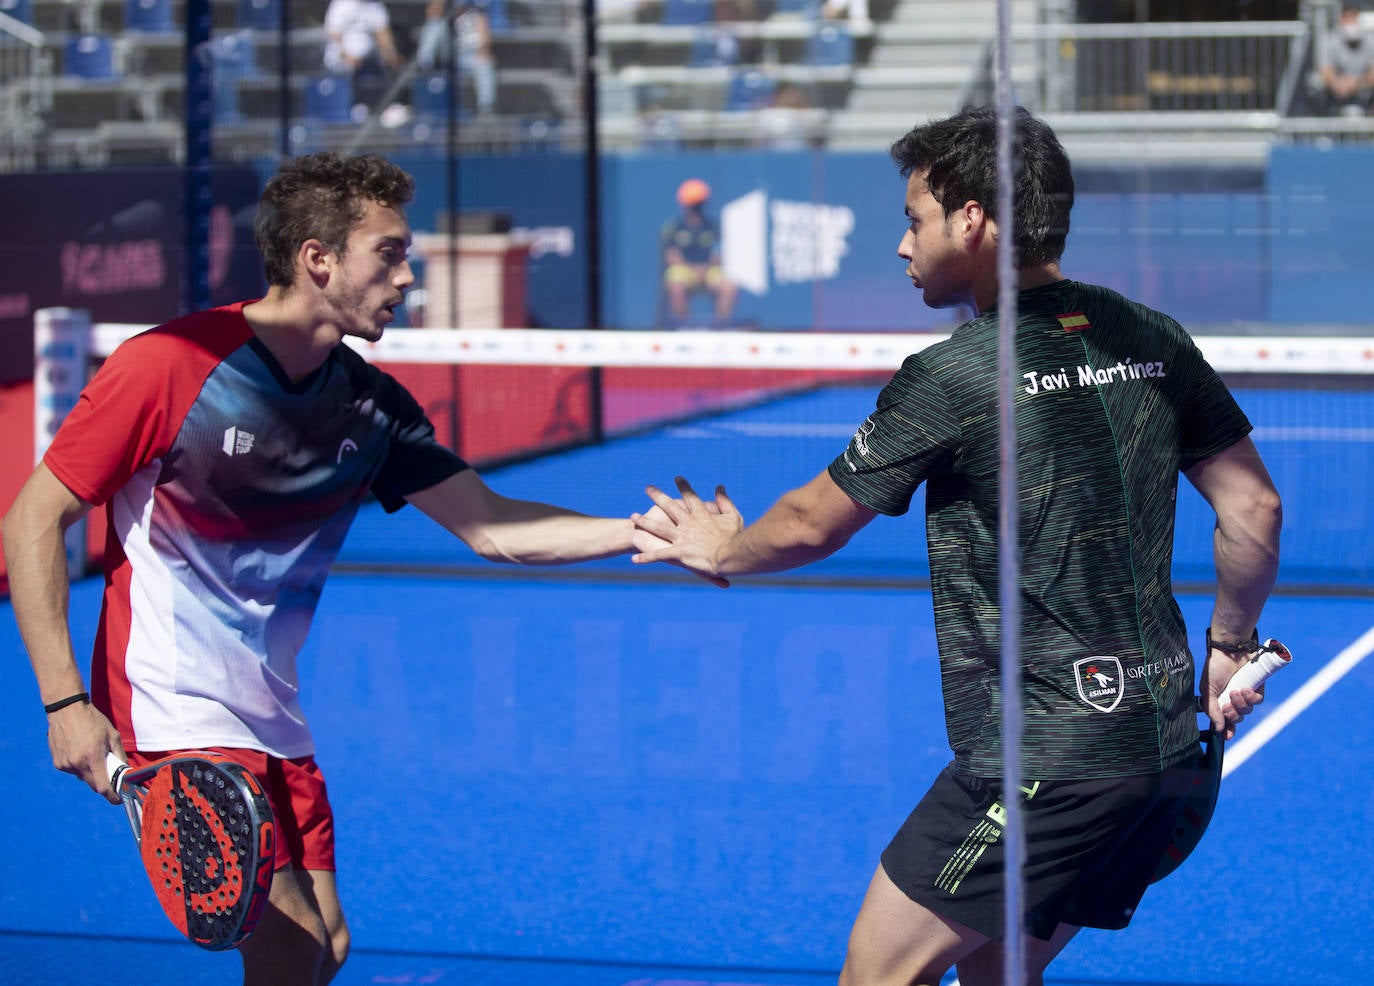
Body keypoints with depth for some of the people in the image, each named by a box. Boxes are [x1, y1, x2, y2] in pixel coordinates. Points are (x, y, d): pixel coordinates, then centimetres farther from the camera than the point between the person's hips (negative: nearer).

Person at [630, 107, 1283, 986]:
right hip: (1163, 740, 8)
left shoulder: (952, 377, -12)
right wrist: (1231, 646, 24)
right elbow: (1254, 507, 10)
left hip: (1041, 760, -8)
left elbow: (812, 526, 0)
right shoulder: (1152, 339, 6)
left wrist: (721, 550, 20)